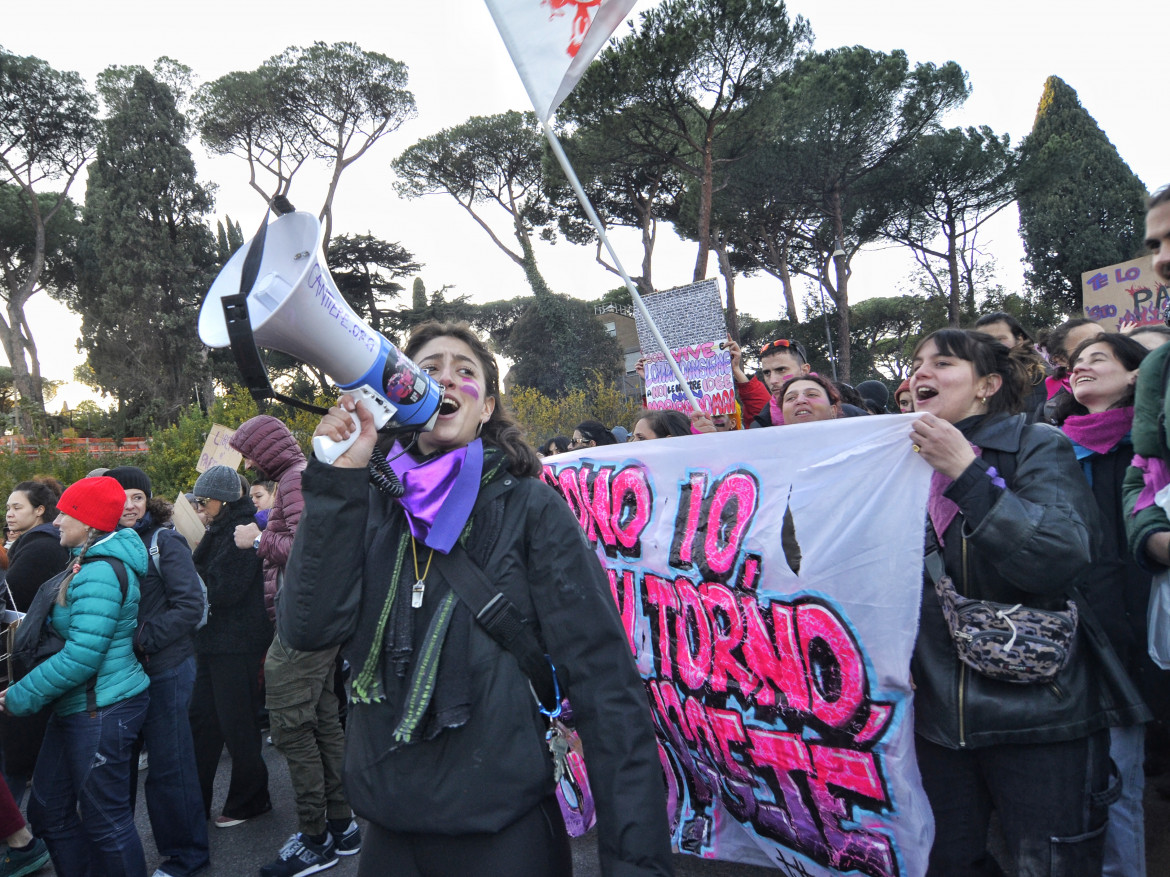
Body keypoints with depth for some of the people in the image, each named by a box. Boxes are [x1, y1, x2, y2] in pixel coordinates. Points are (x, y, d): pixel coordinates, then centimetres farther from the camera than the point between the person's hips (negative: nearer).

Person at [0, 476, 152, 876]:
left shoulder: (99, 573, -21)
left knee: (105, 820, 2)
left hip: (103, 709, -10)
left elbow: (81, 657, -24)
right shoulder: (91, 564, 11)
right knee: (48, 810, 18)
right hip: (76, 708, 10)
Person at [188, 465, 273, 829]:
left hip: (237, 645, -9)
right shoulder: (222, 530, 13)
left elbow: (223, 591, -22)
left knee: (237, 724, 3)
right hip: (214, 641, 9)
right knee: (202, 718, 14)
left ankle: (249, 802, 19)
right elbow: (203, 574, 10)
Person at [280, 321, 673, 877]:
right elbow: (307, 629, -10)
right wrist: (338, 478, -16)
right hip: (389, 824, 3)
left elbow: (603, 678, -12)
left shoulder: (530, 507, -8)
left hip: (505, 829, -3)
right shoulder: (370, 506, 2)